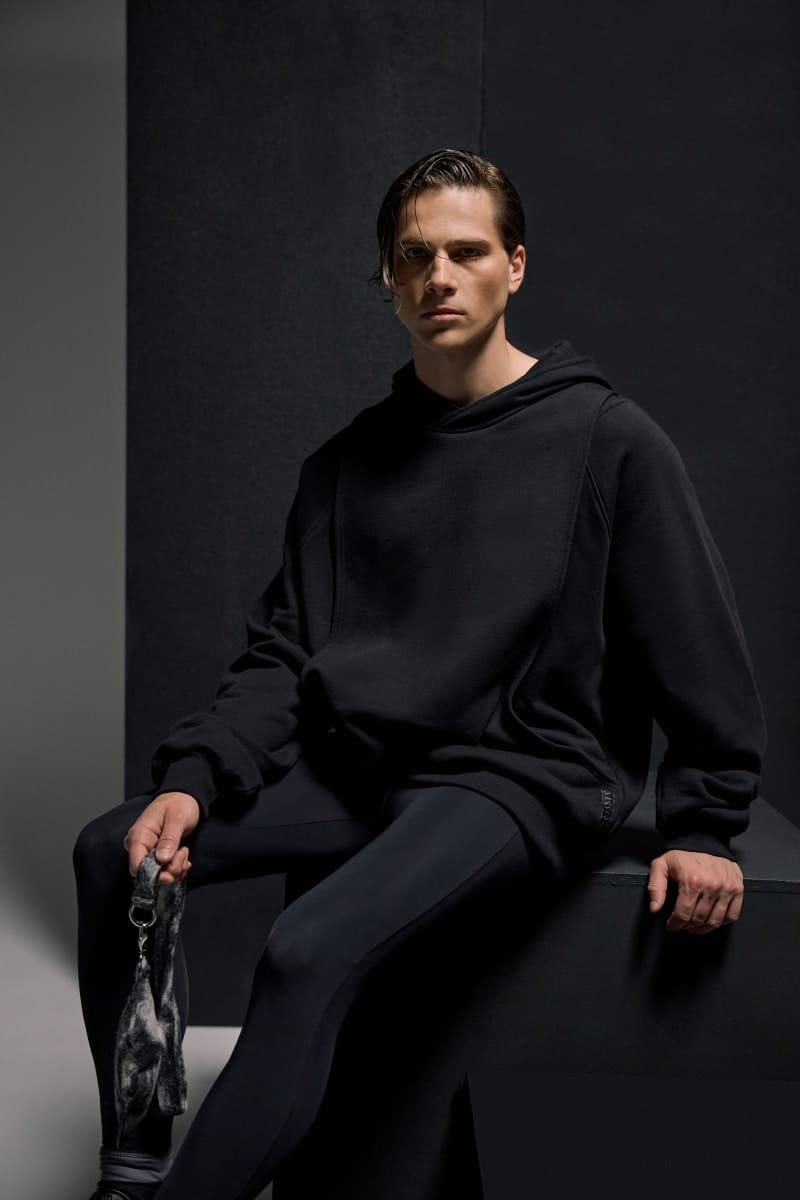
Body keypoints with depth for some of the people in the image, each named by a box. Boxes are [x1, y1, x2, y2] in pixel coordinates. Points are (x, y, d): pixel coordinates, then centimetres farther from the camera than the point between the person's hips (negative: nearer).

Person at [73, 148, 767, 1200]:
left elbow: (701, 653, -4)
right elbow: (282, 652, 6)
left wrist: (705, 828, -6)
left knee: (309, 950, -30)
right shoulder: (347, 463, 10)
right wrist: (194, 777, -8)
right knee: (112, 852, -3)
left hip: (526, 777, -6)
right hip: (357, 767, 6)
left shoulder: (605, 437, -5)